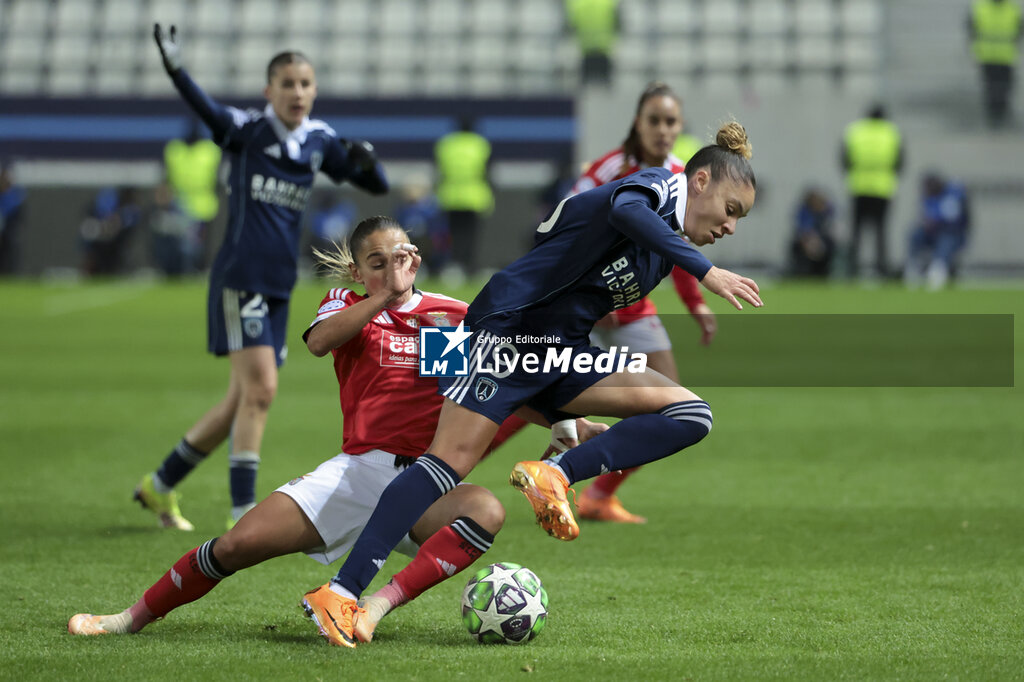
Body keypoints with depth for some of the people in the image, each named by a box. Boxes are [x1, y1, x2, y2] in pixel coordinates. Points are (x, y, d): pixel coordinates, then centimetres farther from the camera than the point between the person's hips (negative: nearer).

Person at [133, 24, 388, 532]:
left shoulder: (320, 142, 7)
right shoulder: (247, 129, -6)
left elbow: (377, 186, 10)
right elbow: (207, 111, -22)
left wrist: (366, 162, -13)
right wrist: (175, 69, -41)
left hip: (279, 289, 6)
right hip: (240, 277, -6)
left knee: (244, 400, 11)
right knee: (259, 389, -15)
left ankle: (160, 486, 26)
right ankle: (243, 514, -10)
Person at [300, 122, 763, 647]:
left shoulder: (666, 251, 20)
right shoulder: (658, 186, -4)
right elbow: (624, 209, -31)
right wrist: (706, 272, -37)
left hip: (564, 357, 9)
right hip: (510, 326, -9)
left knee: (690, 415, -5)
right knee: (452, 461, -21)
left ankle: (555, 475, -18)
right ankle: (341, 592, -22)